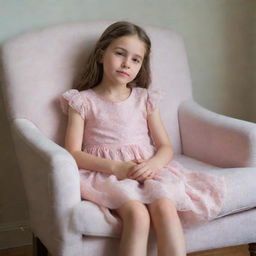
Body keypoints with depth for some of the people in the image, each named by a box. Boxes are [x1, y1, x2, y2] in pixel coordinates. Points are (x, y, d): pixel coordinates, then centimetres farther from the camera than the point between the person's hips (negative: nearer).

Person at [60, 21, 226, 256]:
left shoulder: (145, 99, 15)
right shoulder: (82, 101, 6)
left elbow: (166, 147, 11)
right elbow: (74, 153, -2)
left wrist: (153, 164, -14)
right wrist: (116, 167, -17)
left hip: (148, 169, 3)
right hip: (106, 173, -2)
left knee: (165, 206, -31)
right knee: (137, 213, -33)